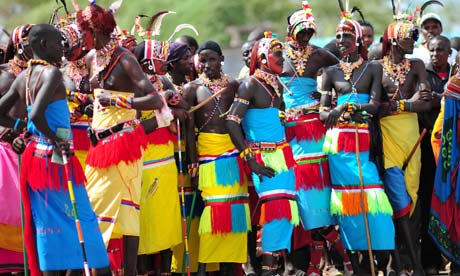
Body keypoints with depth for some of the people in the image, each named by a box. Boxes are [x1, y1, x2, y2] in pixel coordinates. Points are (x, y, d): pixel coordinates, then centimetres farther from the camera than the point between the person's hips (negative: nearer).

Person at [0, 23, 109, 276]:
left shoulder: (23, 78, 9)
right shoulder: (52, 74, -15)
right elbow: (37, 114, -29)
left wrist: (24, 126, 12)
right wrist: (57, 142, -18)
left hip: (36, 156, 8)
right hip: (58, 160, -8)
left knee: (48, 227, 9)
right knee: (83, 222, -1)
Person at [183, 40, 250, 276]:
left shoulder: (233, 85, 10)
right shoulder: (192, 88, 3)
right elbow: (189, 130, 0)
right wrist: (193, 166, -5)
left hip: (235, 151, 3)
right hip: (208, 153, -3)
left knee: (235, 209, 2)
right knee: (214, 208, -11)